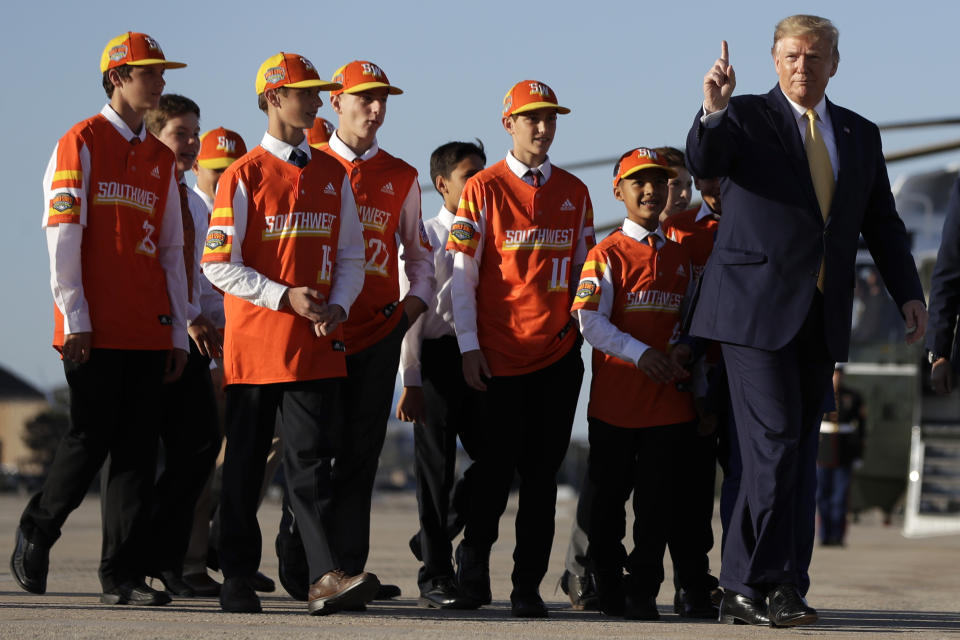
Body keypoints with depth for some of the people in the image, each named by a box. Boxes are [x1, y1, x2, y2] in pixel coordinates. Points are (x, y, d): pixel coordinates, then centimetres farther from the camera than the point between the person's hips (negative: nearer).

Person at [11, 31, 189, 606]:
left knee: (139, 449, 2)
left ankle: (124, 575, 4)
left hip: (149, 329, 6)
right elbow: (63, 236, -7)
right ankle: (36, 534, 16)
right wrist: (75, 318, -13)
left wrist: (179, 333, 12)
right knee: (92, 438, -7)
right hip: (96, 330, -6)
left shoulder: (161, 159, 17)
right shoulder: (81, 144, -1)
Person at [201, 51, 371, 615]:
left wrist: (337, 306, -5)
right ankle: (238, 581, 13)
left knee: (312, 458, -5)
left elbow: (352, 257, 14)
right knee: (246, 462, 5)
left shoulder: (333, 176, 11)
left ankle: (327, 577, -15)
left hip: (316, 342, 3)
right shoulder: (244, 176, -3)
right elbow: (218, 265, -6)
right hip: (255, 340, -3)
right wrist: (284, 297, -15)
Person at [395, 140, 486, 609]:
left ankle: (435, 538, 22)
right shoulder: (425, 237, -1)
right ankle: (435, 575, 7)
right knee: (436, 466, 0)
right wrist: (411, 381, -9)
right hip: (438, 357, -4)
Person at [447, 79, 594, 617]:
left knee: (542, 472, 2)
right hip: (499, 352, -3)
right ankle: (475, 551, 25)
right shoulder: (484, 189, -2)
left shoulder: (574, 193, 9)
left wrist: (582, 324, 5)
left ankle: (529, 586, 6)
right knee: (497, 465, 0)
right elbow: (463, 273, -3)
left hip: (559, 352, 3)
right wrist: (469, 346, -7)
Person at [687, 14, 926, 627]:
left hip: (822, 317, 5)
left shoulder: (860, 135, 14)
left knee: (800, 451, 5)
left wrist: (909, 293, 5)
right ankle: (758, 584, -9)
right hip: (758, 308, -5)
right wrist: (713, 111, -38)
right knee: (775, 443, -13)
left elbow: (882, 223, 16)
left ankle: (754, 589, 9)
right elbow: (703, 162, -19)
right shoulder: (746, 118, 1)